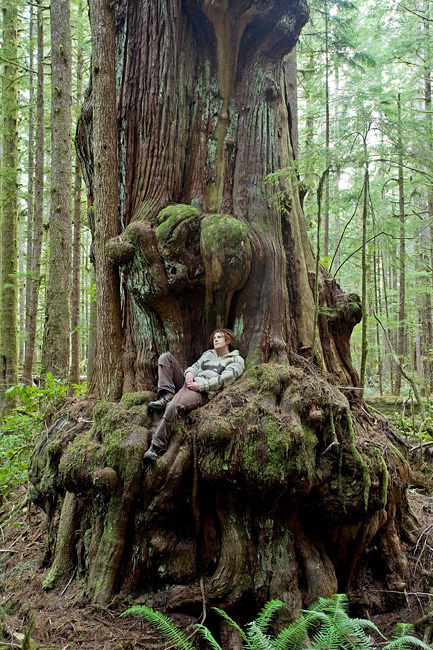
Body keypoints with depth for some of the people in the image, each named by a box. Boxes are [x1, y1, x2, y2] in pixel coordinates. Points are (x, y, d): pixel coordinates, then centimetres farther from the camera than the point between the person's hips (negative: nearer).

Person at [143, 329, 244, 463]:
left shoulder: (236, 360, 9)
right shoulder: (208, 354, 32)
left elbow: (223, 380, -5)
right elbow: (196, 366, 20)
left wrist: (200, 385, -16)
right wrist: (189, 372, -6)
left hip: (202, 392, -8)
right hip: (189, 382, 8)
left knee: (173, 406, -37)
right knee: (165, 357, 0)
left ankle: (158, 446, -31)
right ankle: (167, 395, -17)